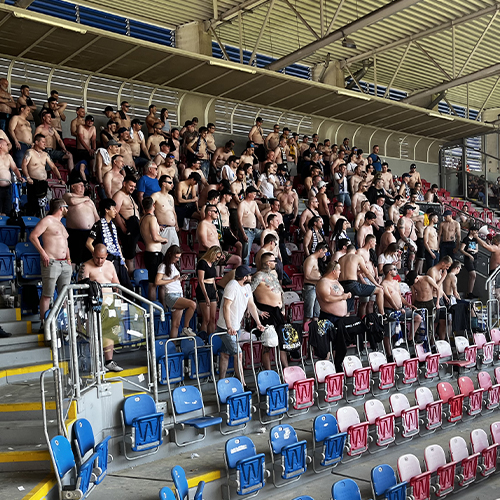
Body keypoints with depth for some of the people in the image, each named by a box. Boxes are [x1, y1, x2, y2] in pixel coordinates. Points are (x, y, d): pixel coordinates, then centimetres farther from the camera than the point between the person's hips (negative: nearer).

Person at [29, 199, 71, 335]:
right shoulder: (48, 220, -4)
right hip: (51, 262, -8)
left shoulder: (61, 224, 23)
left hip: (65, 263, 8)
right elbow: (33, 236, -11)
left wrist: (68, 258, 19)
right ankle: (44, 326, -1)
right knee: (47, 295, -5)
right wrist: (43, 253, -15)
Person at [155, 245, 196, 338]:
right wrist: (173, 279, -11)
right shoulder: (163, 266, -1)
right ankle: (186, 328, -15)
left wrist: (181, 279, 8)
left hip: (179, 295, 8)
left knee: (176, 324, 0)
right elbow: (157, 282, -11)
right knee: (192, 304, -26)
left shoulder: (175, 265, 22)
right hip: (170, 296, -8)